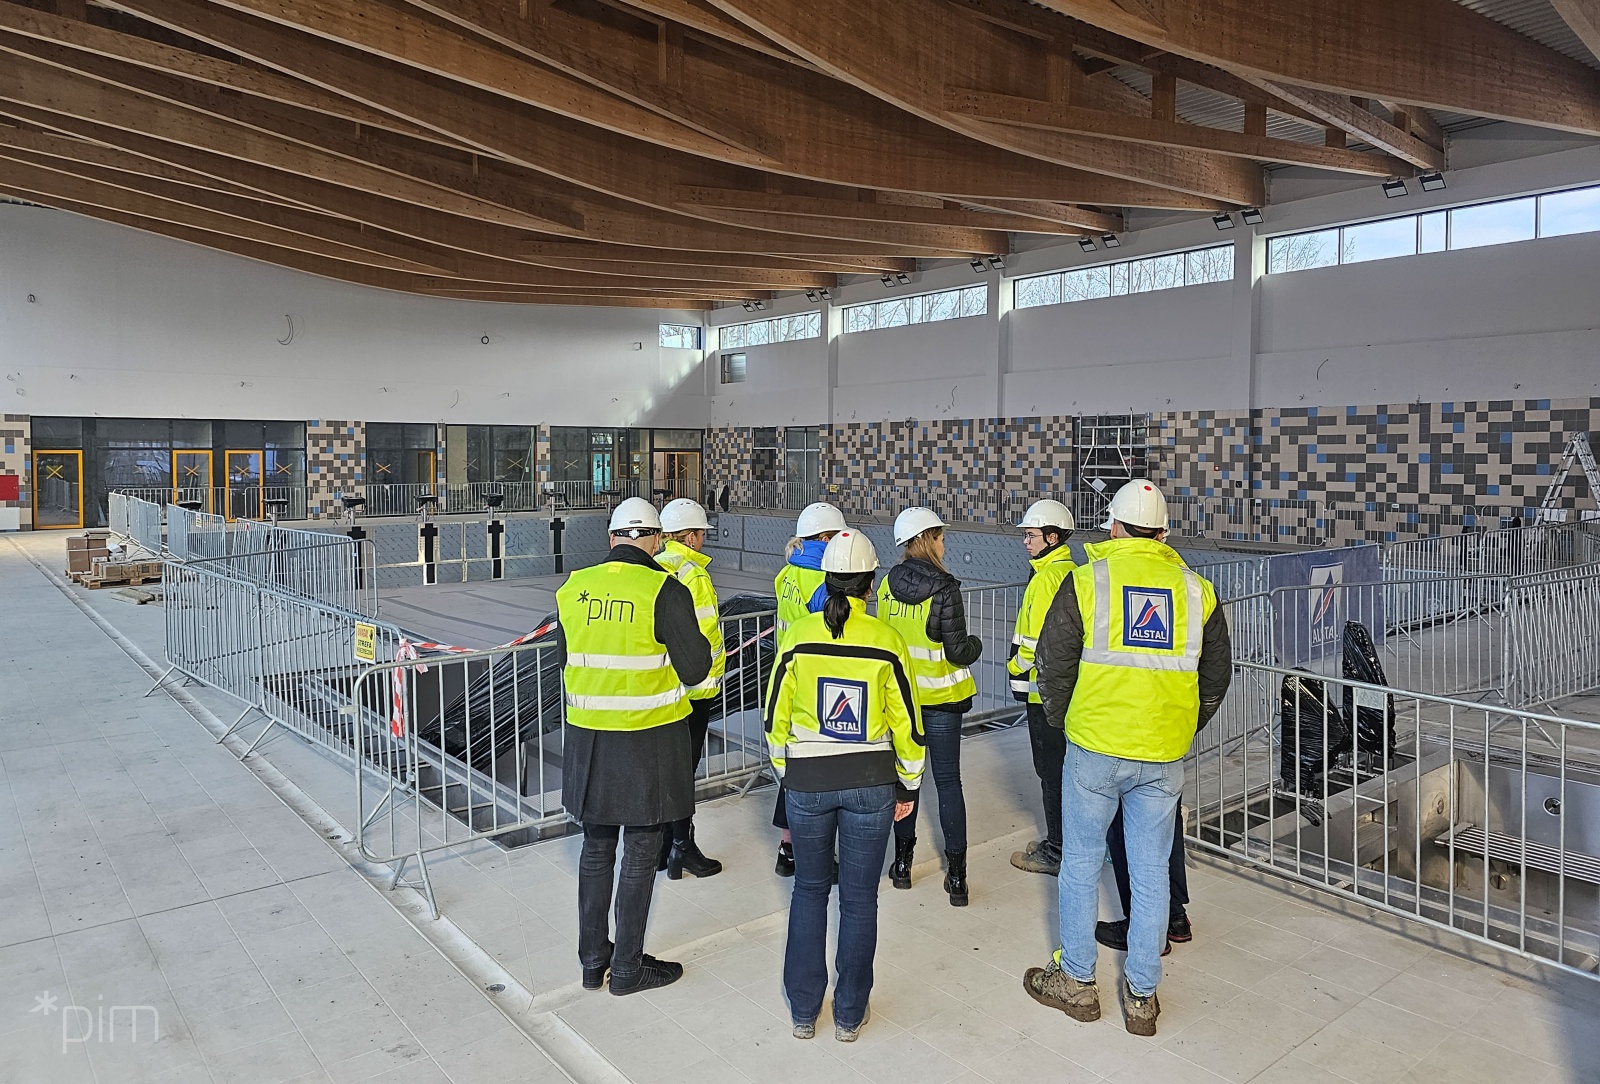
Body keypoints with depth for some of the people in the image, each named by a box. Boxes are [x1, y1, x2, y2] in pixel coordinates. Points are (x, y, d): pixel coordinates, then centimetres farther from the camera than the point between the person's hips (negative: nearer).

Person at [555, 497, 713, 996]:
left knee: (596, 847, 19)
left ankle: (593, 959, 31)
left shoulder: (574, 588, 1)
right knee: (640, 852, 9)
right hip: (648, 739, -5)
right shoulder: (665, 591, -15)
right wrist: (698, 641, 7)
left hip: (588, 737, 5)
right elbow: (696, 668, -12)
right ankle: (628, 967, 21)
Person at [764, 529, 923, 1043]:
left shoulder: (799, 636, -8)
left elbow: (776, 716, -2)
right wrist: (908, 785, 9)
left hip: (807, 782, 1)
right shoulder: (886, 640, -9)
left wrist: (785, 771, 13)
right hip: (870, 783, 0)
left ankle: (803, 1010, 25)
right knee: (859, 897, 13)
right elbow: (905, 722, -4)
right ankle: (849, 1014, 24)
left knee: (809, 889, 18)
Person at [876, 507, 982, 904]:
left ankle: (902, 862, 25)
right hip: (939, 697, -4)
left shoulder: (888, 583, -3)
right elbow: (957, 652, -16)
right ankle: (956, 874, 11)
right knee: (948, 780, 6)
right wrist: (976, 644, 5)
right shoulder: (944, 589, -18)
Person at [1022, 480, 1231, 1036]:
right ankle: (1142, 995, 23)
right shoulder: (1196, 590, 3)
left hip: (1095, 747, -3)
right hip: (1165, 758, 3)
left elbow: (1053, 663, -3)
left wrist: (1060, 718, 14)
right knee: (1151, 871, 12)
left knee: (1081, 863, 12)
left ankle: (1076, 981, 24)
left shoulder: (1086, 581, -7)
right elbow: (1216, 677, 12)